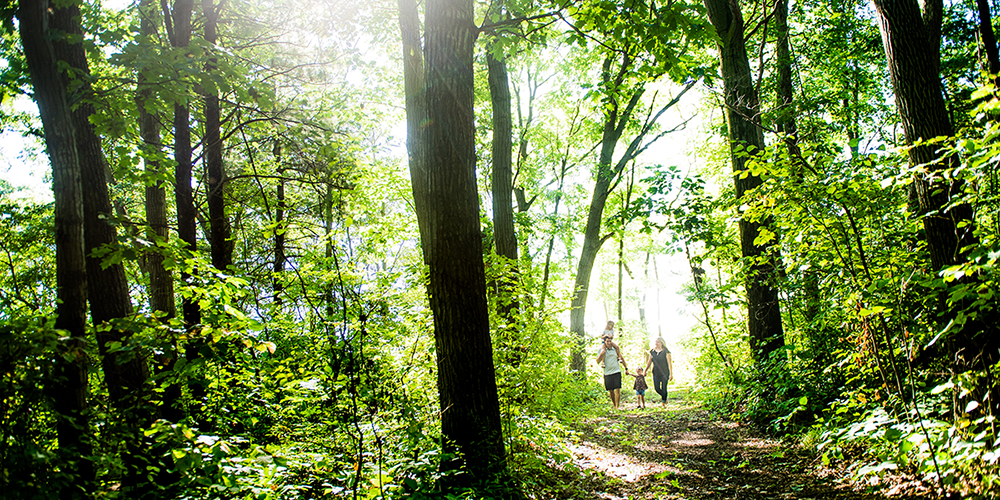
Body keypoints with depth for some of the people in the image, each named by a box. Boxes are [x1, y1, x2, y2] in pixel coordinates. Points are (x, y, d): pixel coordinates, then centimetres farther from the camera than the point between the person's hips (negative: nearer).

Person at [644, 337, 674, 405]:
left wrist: (671, 374, -16)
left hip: (664, 373, -4)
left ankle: (663, 401, 15)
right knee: (656, 388, -3)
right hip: (656, 373, 4)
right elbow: (649, 362, 13)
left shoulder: (666, 351, -8)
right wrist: (645, 371, 5)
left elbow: (669, 363, -10)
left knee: (663, 388, -4)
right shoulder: (652, 352, 6)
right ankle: (663, 396, 27)